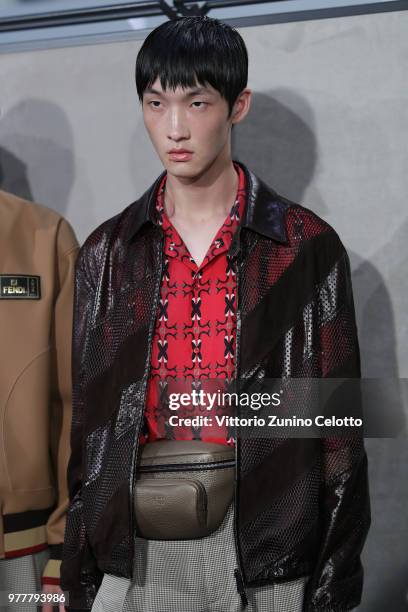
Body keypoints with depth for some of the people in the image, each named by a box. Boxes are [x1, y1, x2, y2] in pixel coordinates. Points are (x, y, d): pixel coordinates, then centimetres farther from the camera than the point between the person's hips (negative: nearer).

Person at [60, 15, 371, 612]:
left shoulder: (308, 247, -4)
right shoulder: (107, 251, 3)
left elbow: (338, 423, -2)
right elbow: (89, 421, 6)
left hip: (265, 553, -1)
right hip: (135, 549, 2)